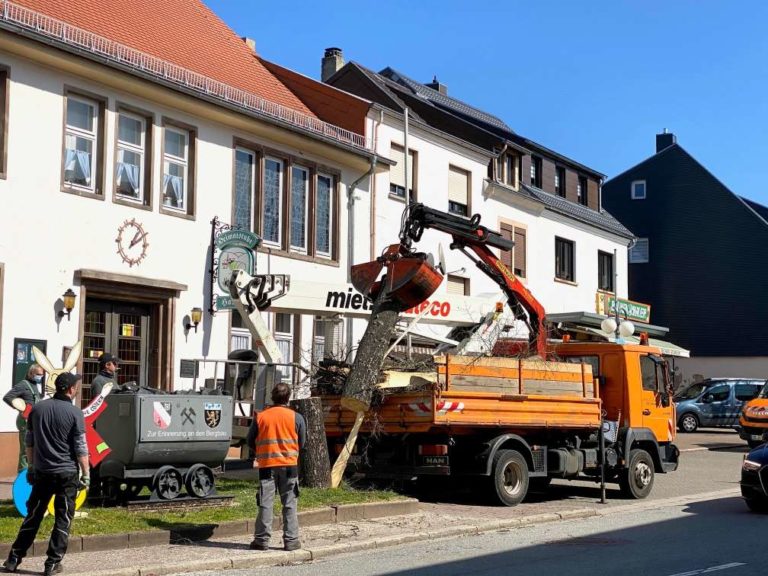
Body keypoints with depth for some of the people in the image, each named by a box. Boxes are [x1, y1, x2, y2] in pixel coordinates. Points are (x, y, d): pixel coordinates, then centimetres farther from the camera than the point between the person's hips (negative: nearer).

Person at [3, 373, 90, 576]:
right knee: (63, 519, 5)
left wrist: (31, 466, 22)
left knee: (33, 516, 14)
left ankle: (14, 559, 16)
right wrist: (86, 474, -3)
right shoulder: (75, 413, -10)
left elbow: (29, 442, 12)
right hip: (67, 473, -4)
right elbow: (80, 448, -10)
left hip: (41, 472, 4)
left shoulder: (38, 408, 5)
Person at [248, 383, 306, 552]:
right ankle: (291, 540, 6)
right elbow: (301, 442, 5)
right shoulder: (296, 417, -2)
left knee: (265, 504, 4)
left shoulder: (260, 417, 0)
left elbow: (250, 441, 7)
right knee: (289, 505, 6)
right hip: (289, 465, 0)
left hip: (266, 465, 1)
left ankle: (261, 540, 6)